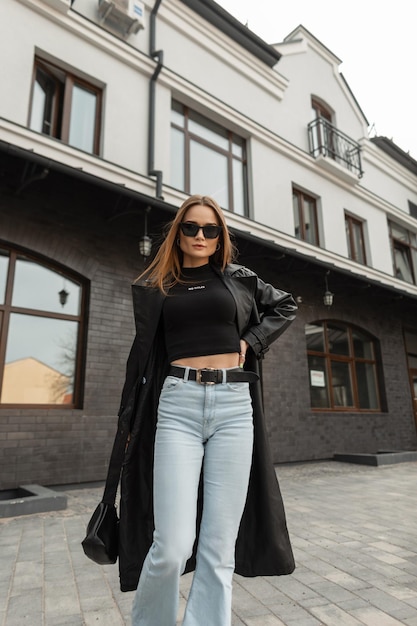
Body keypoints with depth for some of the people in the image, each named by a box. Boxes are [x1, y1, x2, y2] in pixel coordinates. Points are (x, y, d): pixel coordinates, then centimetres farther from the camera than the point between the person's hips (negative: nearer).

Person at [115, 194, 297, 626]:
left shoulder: (237, 279, 15)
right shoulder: (155, 288, 13)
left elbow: (286, 307, 26)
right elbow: (142, 355, 12)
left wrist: (251, 340, 9)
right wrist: (129, 424, 10)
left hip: (234, 404, 2)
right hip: (177, 404, -1)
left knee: (219, 548, 1)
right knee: (172, 546, -8)